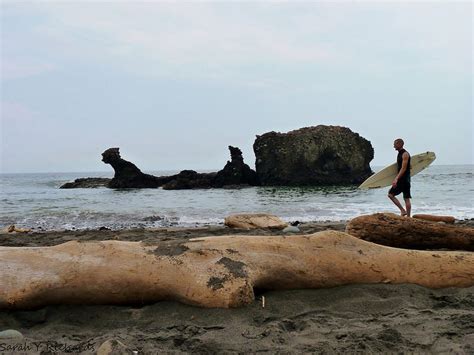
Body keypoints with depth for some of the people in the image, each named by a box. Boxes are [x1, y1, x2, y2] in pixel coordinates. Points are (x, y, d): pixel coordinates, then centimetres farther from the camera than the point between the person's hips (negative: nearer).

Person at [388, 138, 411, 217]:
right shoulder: (399, 154, 14)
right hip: (400, 179, 9)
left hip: (405, 179, -9)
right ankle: (402, 210, 5)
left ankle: (408, 217, -1)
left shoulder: (405, 154, -14)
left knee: (406, 198, -7)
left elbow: (403, 168, -21)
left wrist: (396, 179, -25)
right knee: (390, 194, 5)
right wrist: (395, 179, 21)